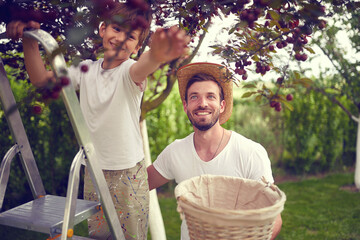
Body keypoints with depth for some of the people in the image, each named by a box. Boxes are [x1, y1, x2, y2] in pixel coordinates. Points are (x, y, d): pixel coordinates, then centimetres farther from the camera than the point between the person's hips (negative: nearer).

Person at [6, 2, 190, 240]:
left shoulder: (129, 71, -15)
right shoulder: (87, 69, 2)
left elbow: (141, 68, -40)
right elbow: (41, 79, 0)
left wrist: (156, 55, -65)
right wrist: (30, 42, -17)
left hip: (129, 174, -4)